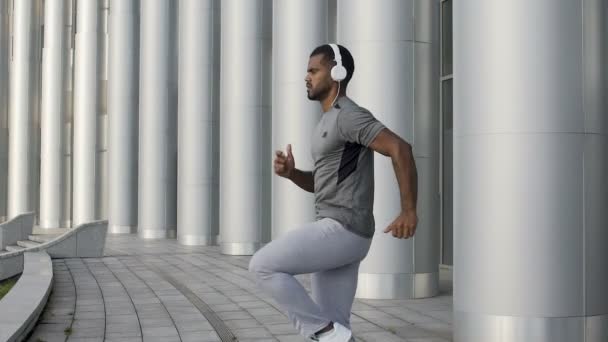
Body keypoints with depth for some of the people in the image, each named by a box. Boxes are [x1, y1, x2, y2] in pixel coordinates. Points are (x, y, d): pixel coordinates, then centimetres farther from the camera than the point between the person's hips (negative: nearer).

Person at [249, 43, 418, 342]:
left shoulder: (349, 115, -12)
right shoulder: (329, 123, 21)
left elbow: (401, 149, -22)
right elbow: (319, 183, 26)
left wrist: (409, 212, -19)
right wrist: (289, 172, 4)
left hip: (341, 231, -10)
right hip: (335, 232, 10)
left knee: (262, 266, -10)